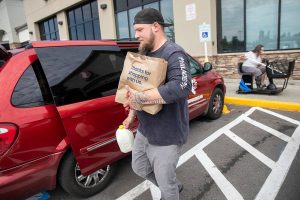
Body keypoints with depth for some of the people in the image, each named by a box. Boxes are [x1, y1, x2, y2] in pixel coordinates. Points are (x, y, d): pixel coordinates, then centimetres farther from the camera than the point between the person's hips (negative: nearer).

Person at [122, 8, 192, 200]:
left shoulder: (174, 54, -19)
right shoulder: (145, 54, 9)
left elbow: (182, 86, -37)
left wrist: (142, 98, -33)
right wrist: (132, 115, 12)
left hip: (166, 136, -9)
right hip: (144, 130, 10)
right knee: (139, 168, 26)